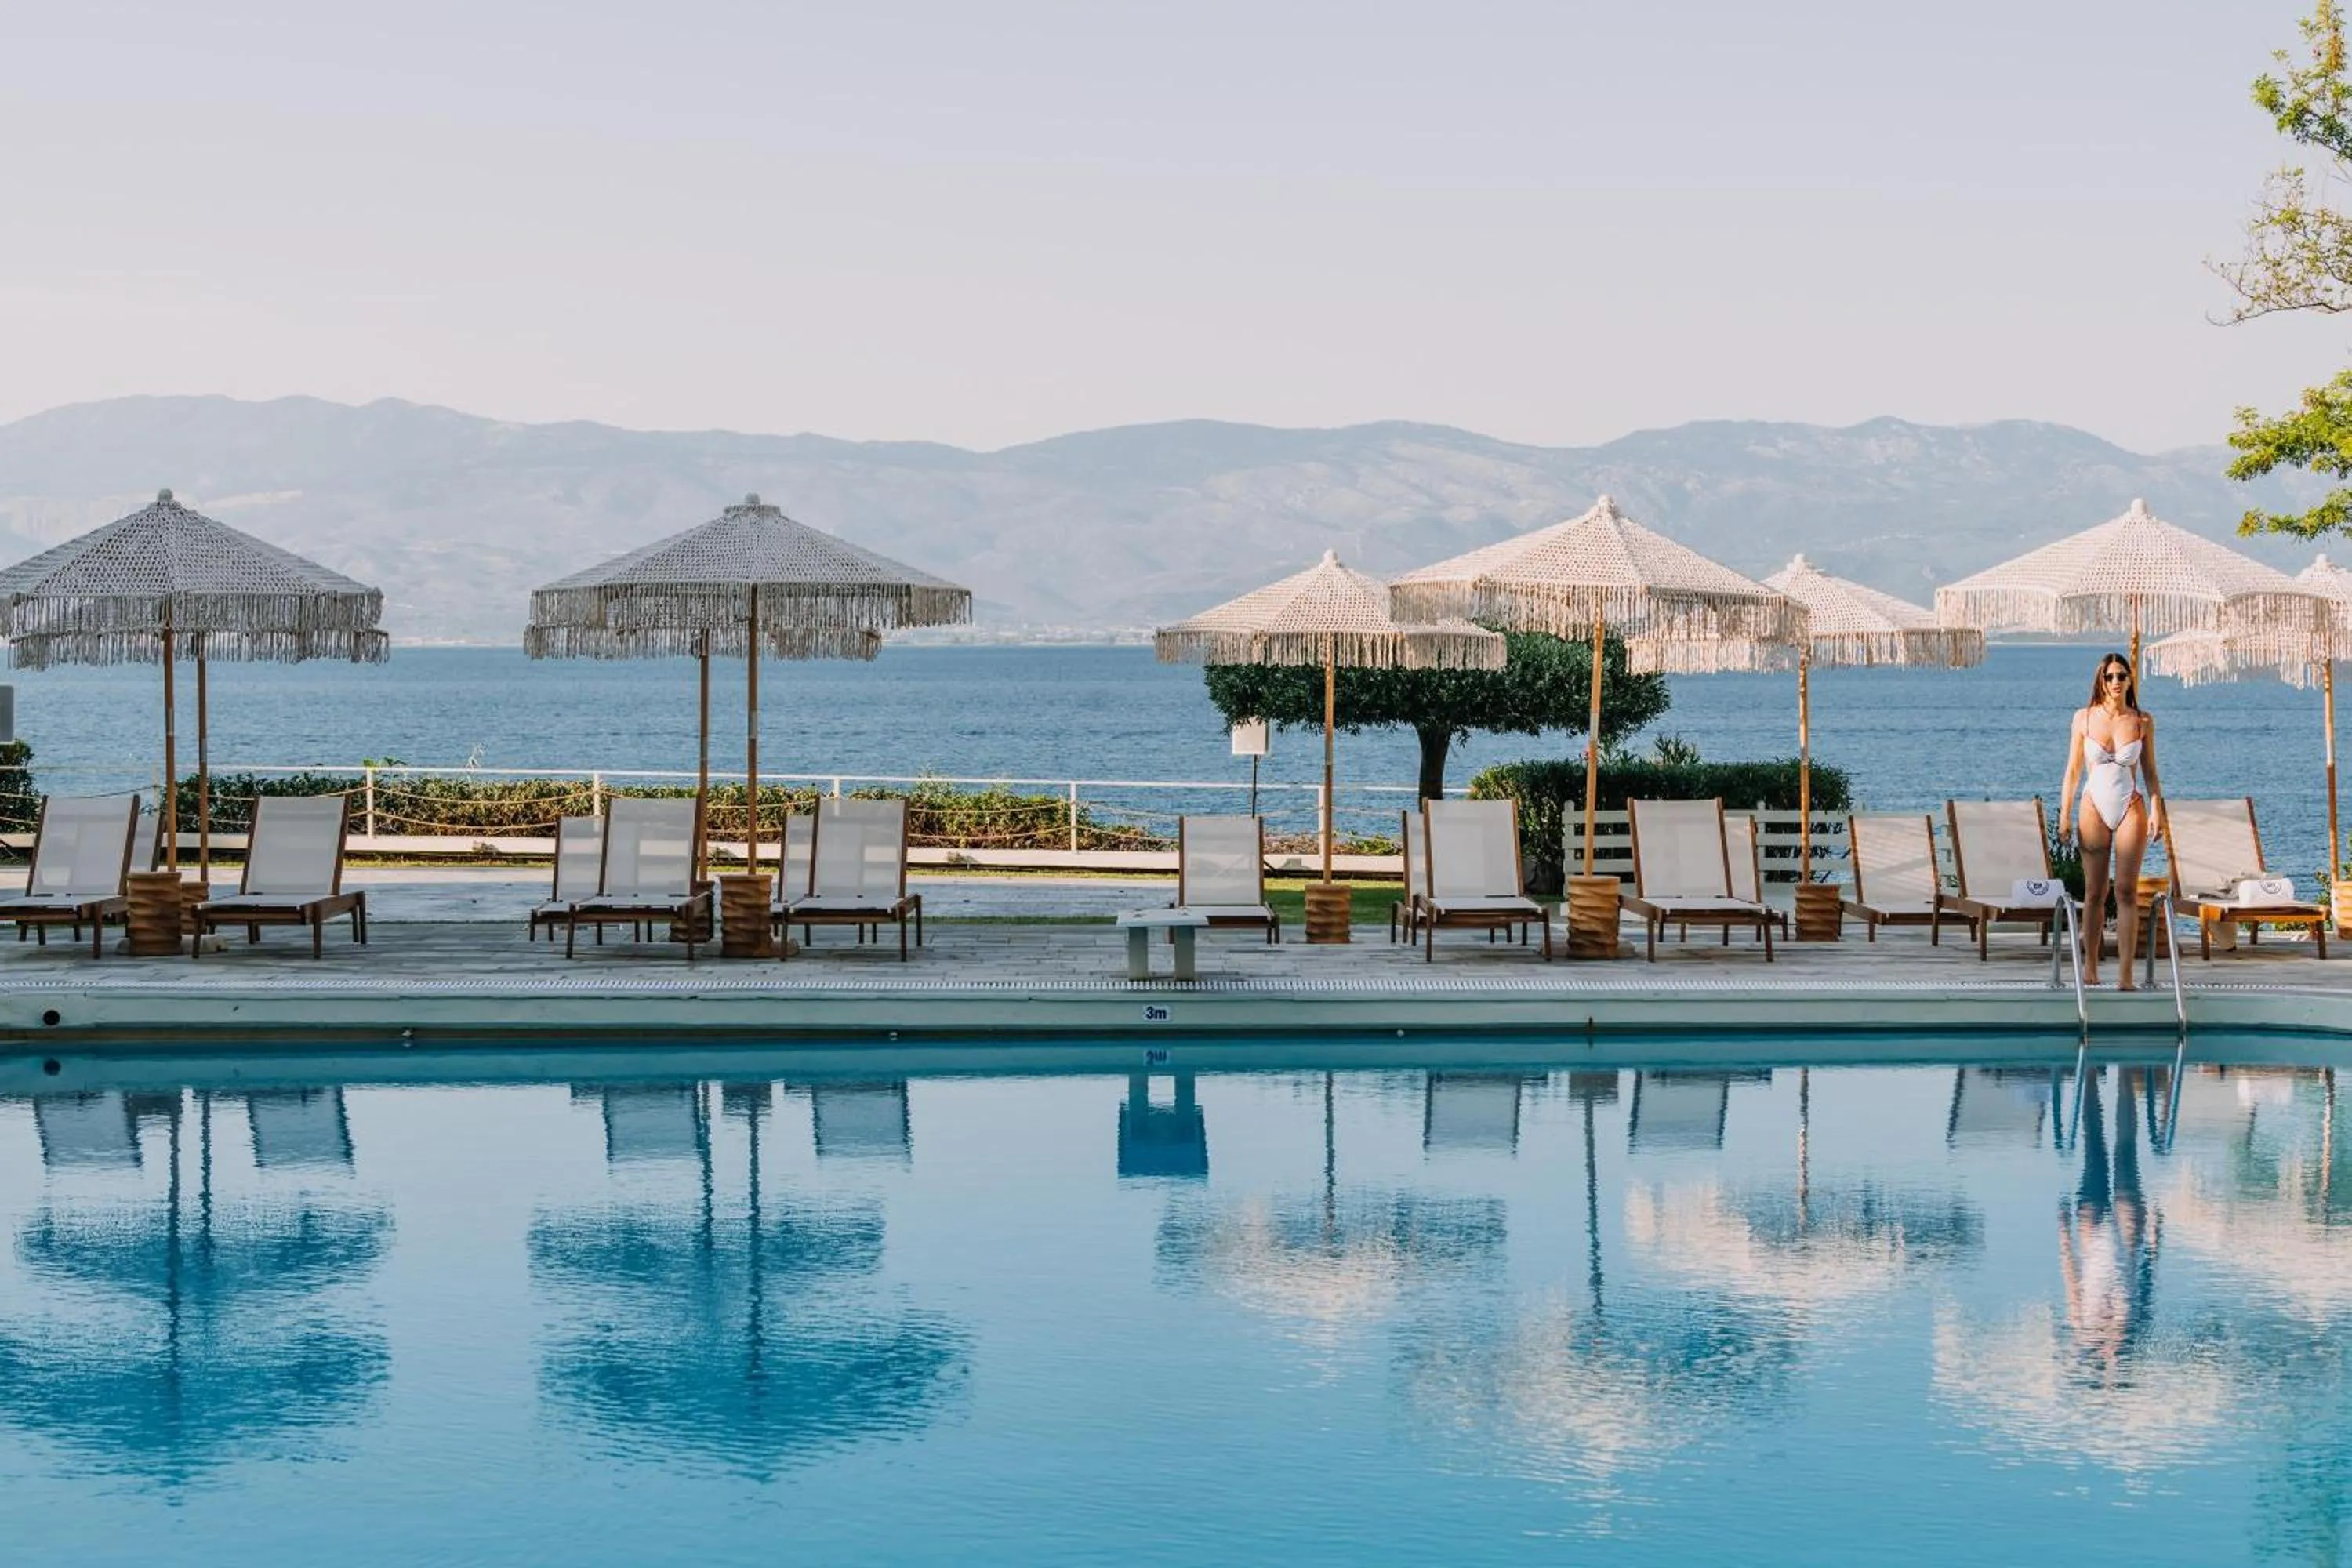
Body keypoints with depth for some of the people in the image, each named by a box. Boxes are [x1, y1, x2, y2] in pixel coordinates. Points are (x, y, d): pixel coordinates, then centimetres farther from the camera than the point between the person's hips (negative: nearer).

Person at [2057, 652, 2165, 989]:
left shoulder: (2142, 721, 4)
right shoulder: (2084, 718, 3)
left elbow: (2150, 771, 8)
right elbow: (2073, 770, 6)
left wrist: (2156, 811, -1)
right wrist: (2064, 814, 2)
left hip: (2131, 808, 0)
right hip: (2094, 807, 0)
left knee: (2127, 891, -6)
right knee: (2094, 892, 3)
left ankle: (2126, 975, -10)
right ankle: (2090, 966, 14)